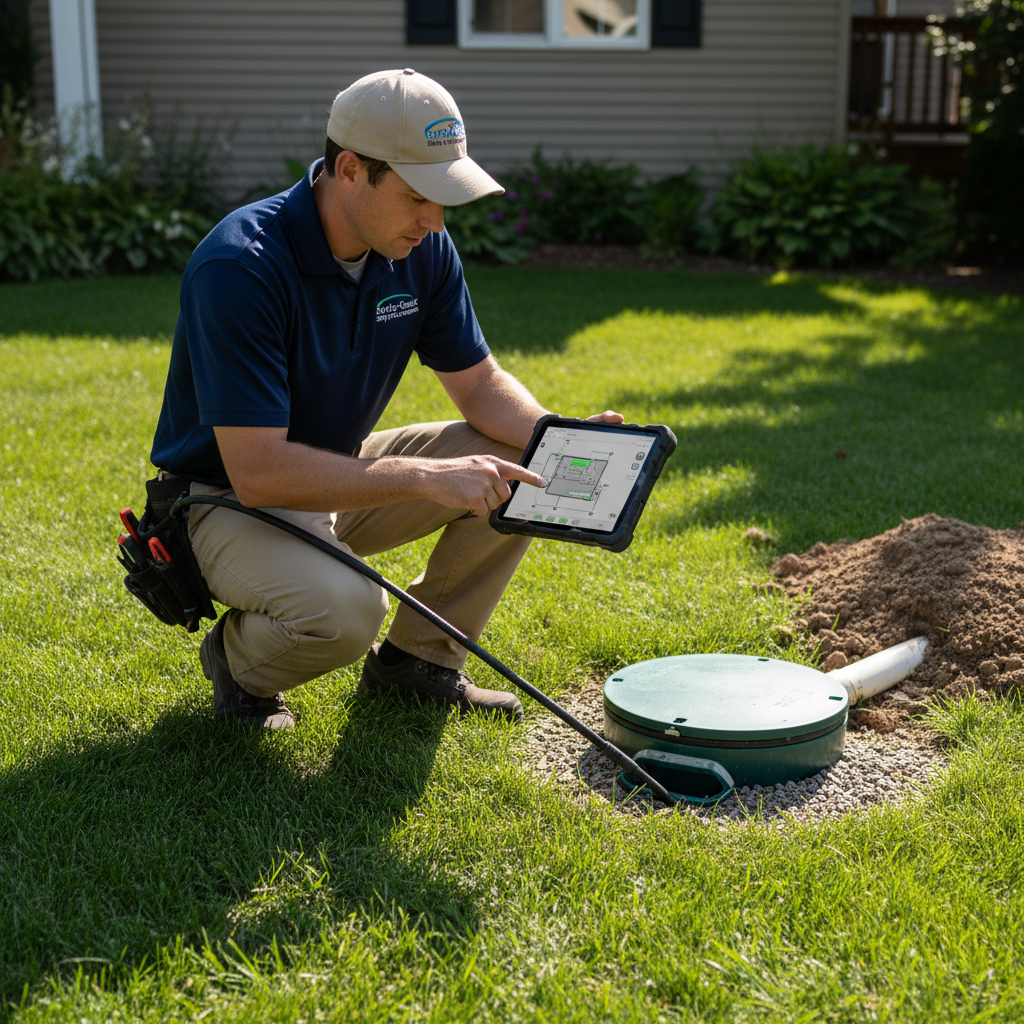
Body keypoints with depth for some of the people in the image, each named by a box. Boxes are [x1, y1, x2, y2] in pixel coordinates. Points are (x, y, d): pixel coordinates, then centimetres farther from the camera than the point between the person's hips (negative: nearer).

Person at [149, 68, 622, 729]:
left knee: (523, 467, -9)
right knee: (343, 606, -36)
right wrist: (426, 478, -37)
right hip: (231, 499, -7)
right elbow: (257, 471, -33)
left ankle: (419, 656, 8)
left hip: (340, 472, 7)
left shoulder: (421, 247, -9)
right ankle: (239, 659, 1)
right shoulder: (240, 267, -30)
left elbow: (480, 382, 1)